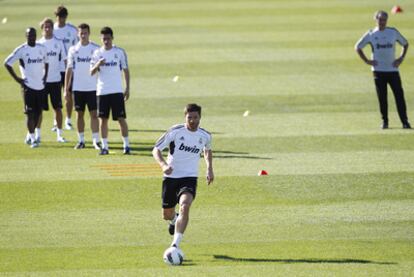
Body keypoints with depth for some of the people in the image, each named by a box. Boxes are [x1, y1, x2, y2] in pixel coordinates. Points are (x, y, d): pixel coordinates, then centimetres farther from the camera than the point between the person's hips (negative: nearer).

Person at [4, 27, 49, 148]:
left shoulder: (42, 49, 6)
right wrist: (17, 78, -6)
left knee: (38, 112, 9)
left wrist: (45, 76, 10)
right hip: (28, 86, -5)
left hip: (40, 85, 5)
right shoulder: (21, 50, -8)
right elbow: (7, 63, -4)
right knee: (30, 113, -6)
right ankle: (32, 139, -1)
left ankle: (29, 136, 25)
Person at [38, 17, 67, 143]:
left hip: (55, 80, 0)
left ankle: (59, 134, 9)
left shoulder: (58, 43, 2)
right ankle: (37, 134, 9)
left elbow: (65, 60, 3)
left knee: (58, 108, 2)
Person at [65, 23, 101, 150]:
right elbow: (69, 69, 7)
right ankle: (81, 140, 14)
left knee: (94, 114, -5)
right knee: (80, 114, 7)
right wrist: (66, 89, 3)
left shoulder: (96, 49, -1)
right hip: (77, 87, 2)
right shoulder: (73, 50, 5)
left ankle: (96, 140, -3)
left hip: (92, 87, -2)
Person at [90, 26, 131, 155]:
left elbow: (126, 70, 5)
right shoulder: (97, 53, 4)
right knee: (103, 119, 3)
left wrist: (127, 88, 0)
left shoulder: (120, 52, 1)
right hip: (102, 91, 2)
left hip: (117, 91, -2)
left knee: (121, 118, -2)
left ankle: (126, 145, 5)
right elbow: (92, 72, 2)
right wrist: (98, 65, -19)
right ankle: (104, 146, 7)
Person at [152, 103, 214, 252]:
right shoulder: (175, 131, -11)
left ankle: (175, 244, -31)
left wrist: (210, 169, 14)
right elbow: (156, 149, -11)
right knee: (167, 215, 12)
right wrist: (163, 165, -29)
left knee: (185, 206, -28)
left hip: (189, 178, 0)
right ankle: (174, 220, 52)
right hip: (170, 177, 0)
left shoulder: (205, 136, 0)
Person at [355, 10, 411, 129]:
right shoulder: (370, 34, 3)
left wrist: (401, 58, 5)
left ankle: (405, 121, -5)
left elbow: (405, 44, 17)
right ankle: (384, 121, 11)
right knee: (382, 97, 1)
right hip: (378, 70, 0)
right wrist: (366, 60, 1)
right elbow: (358, 47, 10)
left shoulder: (393, 32, 5)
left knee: (399, 95, -6)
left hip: (393, 69, 0)